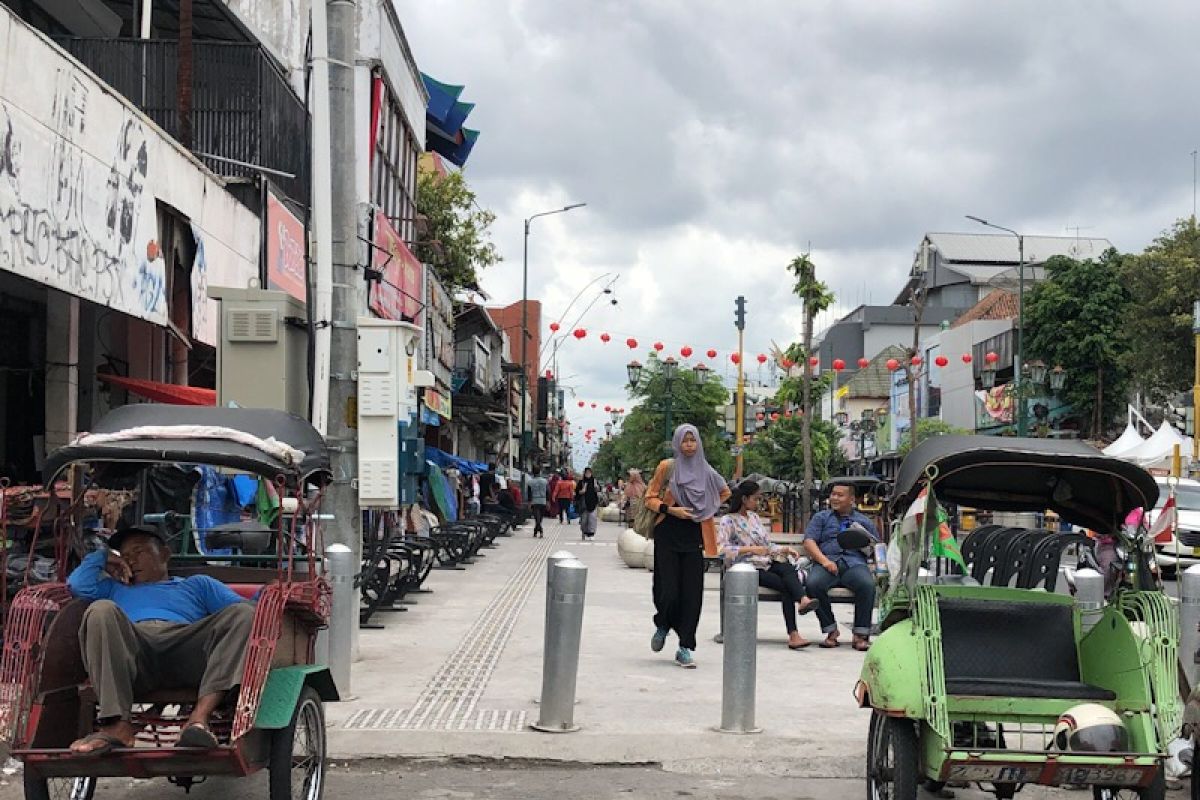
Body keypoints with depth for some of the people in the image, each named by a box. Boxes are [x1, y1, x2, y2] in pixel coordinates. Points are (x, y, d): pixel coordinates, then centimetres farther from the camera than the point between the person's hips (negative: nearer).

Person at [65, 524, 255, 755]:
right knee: (102, 610, -30)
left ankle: (200, 717, -43)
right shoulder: (115, 588, 45)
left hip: (187, 651, 0)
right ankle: (118, 725, -42)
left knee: (243, 613, -26)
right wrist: (102, 556, 39)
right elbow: (78, 584, 26)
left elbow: (241, 608, 22)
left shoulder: (197, 584, 39)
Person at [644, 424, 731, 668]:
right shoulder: (667, 467, 0)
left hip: (693, 536, 3)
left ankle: (685, 648, 3)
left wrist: (706, 508, 11)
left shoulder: (705, 471, 8)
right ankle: (662, 626, 25)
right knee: (668, 591, -8)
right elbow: (650, 498, 1)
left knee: (692, 593, -4)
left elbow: (724, 492, 26)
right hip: (668, 535, -2)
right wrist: (670, 509, -14)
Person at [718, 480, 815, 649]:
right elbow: (722, 548, -14)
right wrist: (751, 549, -21)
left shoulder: (754, 517, 25)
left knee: (789, 569, -31)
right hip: (748, 567, -5)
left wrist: (785, 549, 4)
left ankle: (803, 600, -54)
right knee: (785, 585, -27)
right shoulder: (728, 521, 1)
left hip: (766, 563, 5)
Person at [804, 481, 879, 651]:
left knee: (867, 584, -34)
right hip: (827, 563, 0)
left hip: (854, 563, 0)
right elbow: (809, 541, 8)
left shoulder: (863, 521, 26)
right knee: (814, 583, -34)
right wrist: (824, 560, -10)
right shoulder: (821, 517, 22)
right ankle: (831, 630, -18)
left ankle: (861, 634, -24)